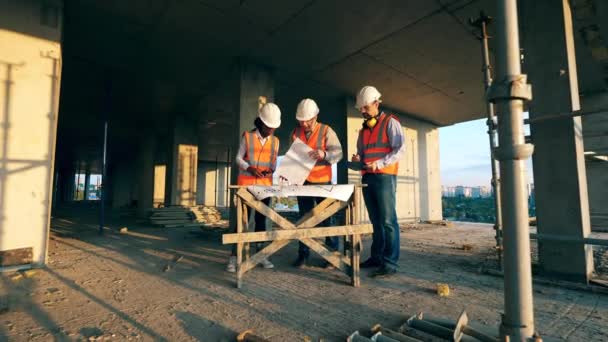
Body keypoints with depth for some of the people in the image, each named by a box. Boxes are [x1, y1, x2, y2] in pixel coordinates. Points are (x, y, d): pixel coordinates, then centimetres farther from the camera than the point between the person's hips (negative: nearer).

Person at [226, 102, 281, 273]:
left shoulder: (275, 141, 6)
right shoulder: (247, 137, -2)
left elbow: (274, 162, 11)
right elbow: (238, 158, 0)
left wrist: (270, 170, -11)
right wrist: (250, 168, -18)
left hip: (265, 184, 3)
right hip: (246, 183, -3)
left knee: (261, 218, 8)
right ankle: (234, 256, 2)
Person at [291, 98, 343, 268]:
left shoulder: (326, 131, -5)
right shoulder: (295, 132, 6)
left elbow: (338, 153, -13)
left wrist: (324, 154, -32)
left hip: (322, 182, -3)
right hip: (302, 182, 4)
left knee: (326, 219, 2)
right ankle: (303, 254, 18)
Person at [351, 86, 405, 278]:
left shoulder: (390, 122, 0)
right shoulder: (364, 129, 21)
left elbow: (400, 148, -10)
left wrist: (380, 163, -21)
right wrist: (357, 160, 2)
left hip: (384, 177, -7)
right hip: (367, 177, 7)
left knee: (388, 221, -8)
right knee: (376, 221, 11)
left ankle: (390, 263, -5)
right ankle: (377, 257, 18)